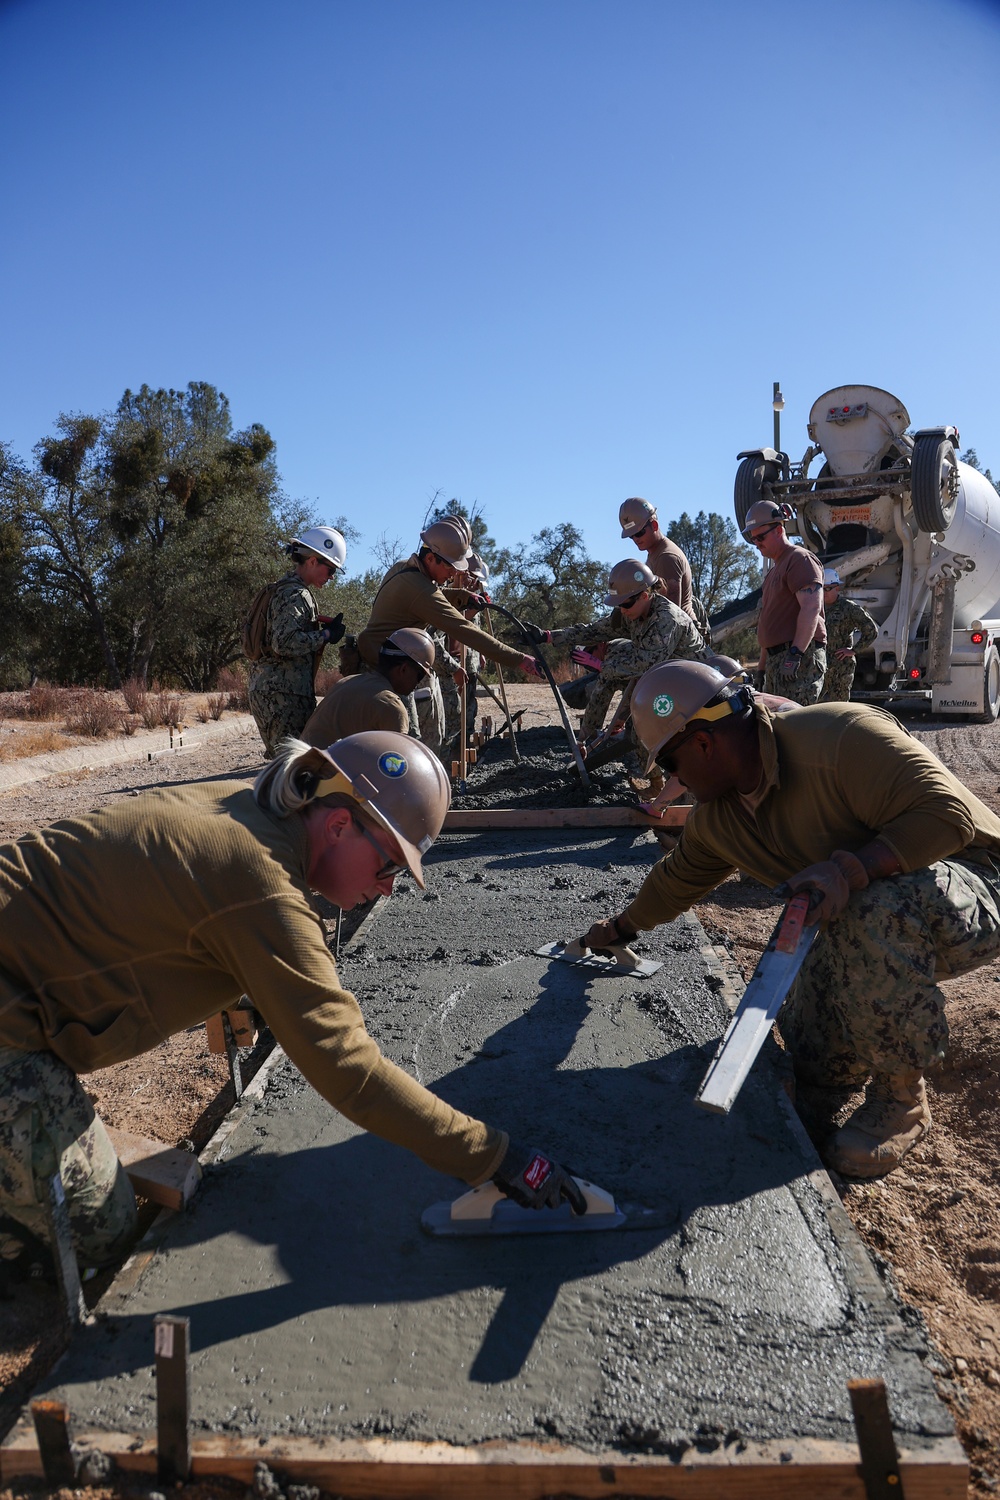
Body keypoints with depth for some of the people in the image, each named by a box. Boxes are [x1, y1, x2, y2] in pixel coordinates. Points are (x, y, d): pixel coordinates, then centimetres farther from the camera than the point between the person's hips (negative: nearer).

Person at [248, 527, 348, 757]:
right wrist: (326, 635, -14)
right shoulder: (294, 594, -13)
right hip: (282, 692, -11)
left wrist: (321, 628, 13)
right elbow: (286, 643, -24)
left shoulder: (287, 589, 20)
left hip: (267, 688, 11)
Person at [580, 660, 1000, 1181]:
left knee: (881, 909, -40)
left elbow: (949, 814, -32)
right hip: (855, 920, 7)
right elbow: (679, 878, 17)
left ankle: (902, 1098, -17)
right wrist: (620, 928, 28)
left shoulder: (841, 737, -29)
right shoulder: (715, 817, -2)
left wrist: (850, 869, -43)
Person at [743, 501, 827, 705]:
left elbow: (811, 608, -19)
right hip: (777, 658, 10)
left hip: (800, 656, -10)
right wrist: (763, 667, 26)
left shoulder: (800, 559, -6)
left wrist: (795, 655, -26)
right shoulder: (773, 571, 26)